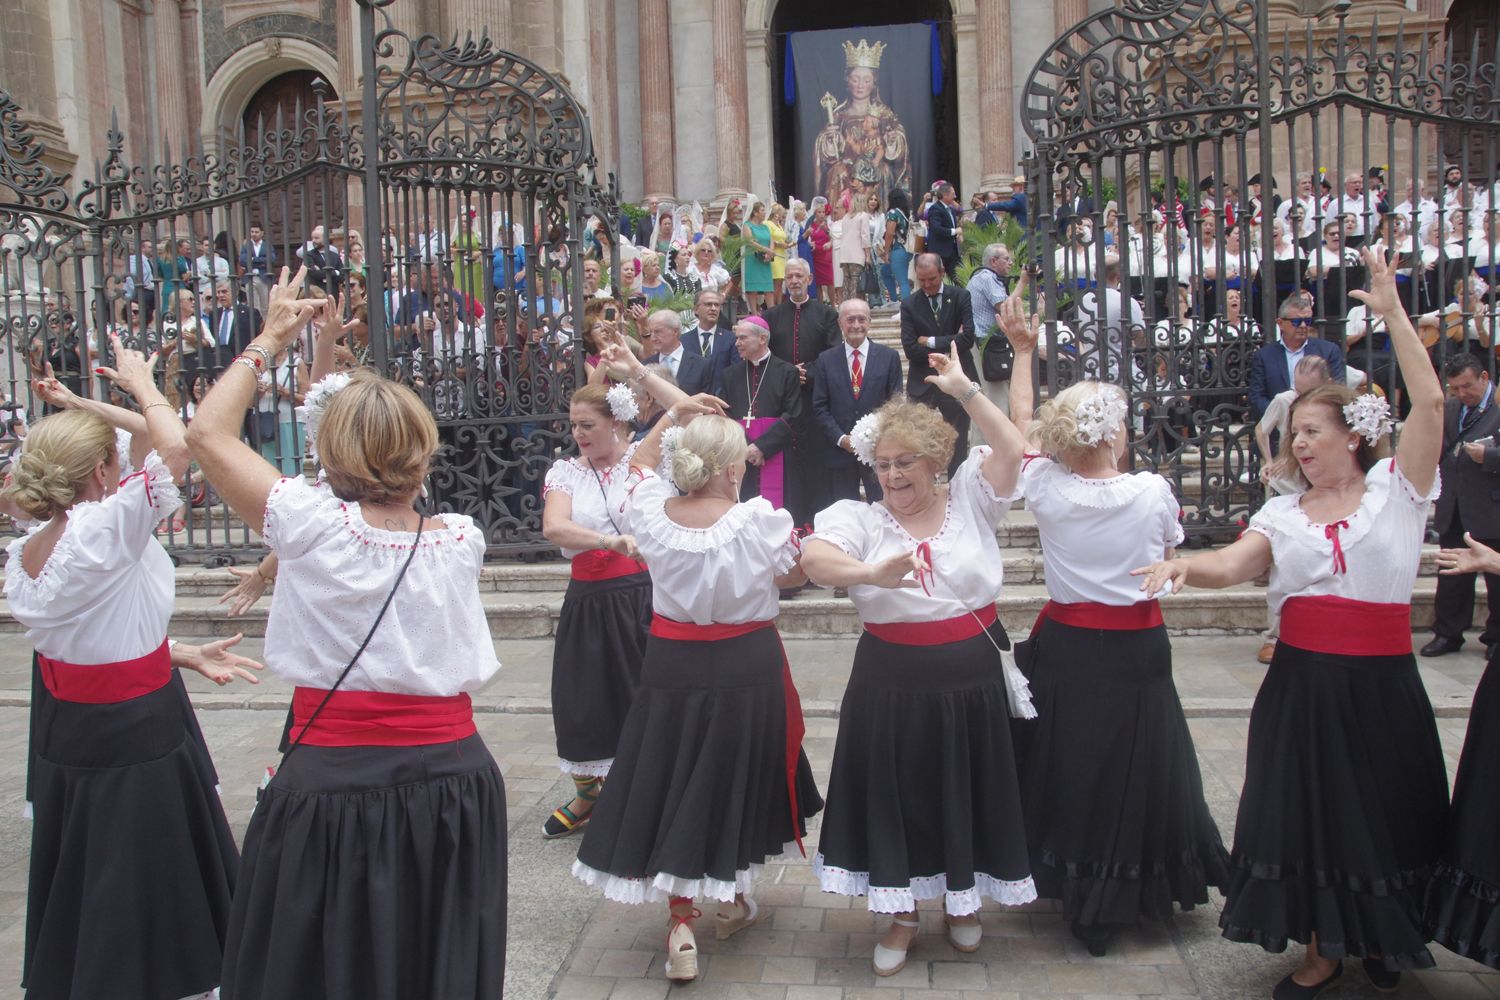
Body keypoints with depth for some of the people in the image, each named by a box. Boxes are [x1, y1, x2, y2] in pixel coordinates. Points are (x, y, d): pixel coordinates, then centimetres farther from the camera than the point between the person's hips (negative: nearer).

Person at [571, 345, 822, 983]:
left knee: (675, 781, 12)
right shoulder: (761, 522, -19)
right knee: (737, 777, 18)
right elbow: (795, 576, 0)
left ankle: (681, 921, 12)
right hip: (745, 669, -2)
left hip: (670, 664, 2)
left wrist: (670, 415, 10)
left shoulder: (651, 513, -8)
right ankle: (735, 899, 36)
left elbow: (640, 461, 14)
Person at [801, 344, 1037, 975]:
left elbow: (1013, 450, -11)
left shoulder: (969, 502, 1)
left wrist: (965, 391, -14)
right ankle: (902, 916, 28)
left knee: (965, 790, 14)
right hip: (892, 681, -1)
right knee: (896, 795, 8)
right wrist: (872, 573, -42)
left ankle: (962, 901, 39)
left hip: (972, 677, 1)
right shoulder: (859, 519, -5)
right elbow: (815, 558, -24)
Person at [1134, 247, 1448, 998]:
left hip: (1379, 681, -2)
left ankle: (1381, 936, 36)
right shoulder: (1284, 513, 7)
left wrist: (1392, 313, -12)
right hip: (1301, 680, 2)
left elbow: (1429, 402, -11)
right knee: (1304, 810, 7)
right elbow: (1229, 564, -9)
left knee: (1383, 812, 11)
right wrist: (1180, 565, -30)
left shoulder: (1395, 488, 1)